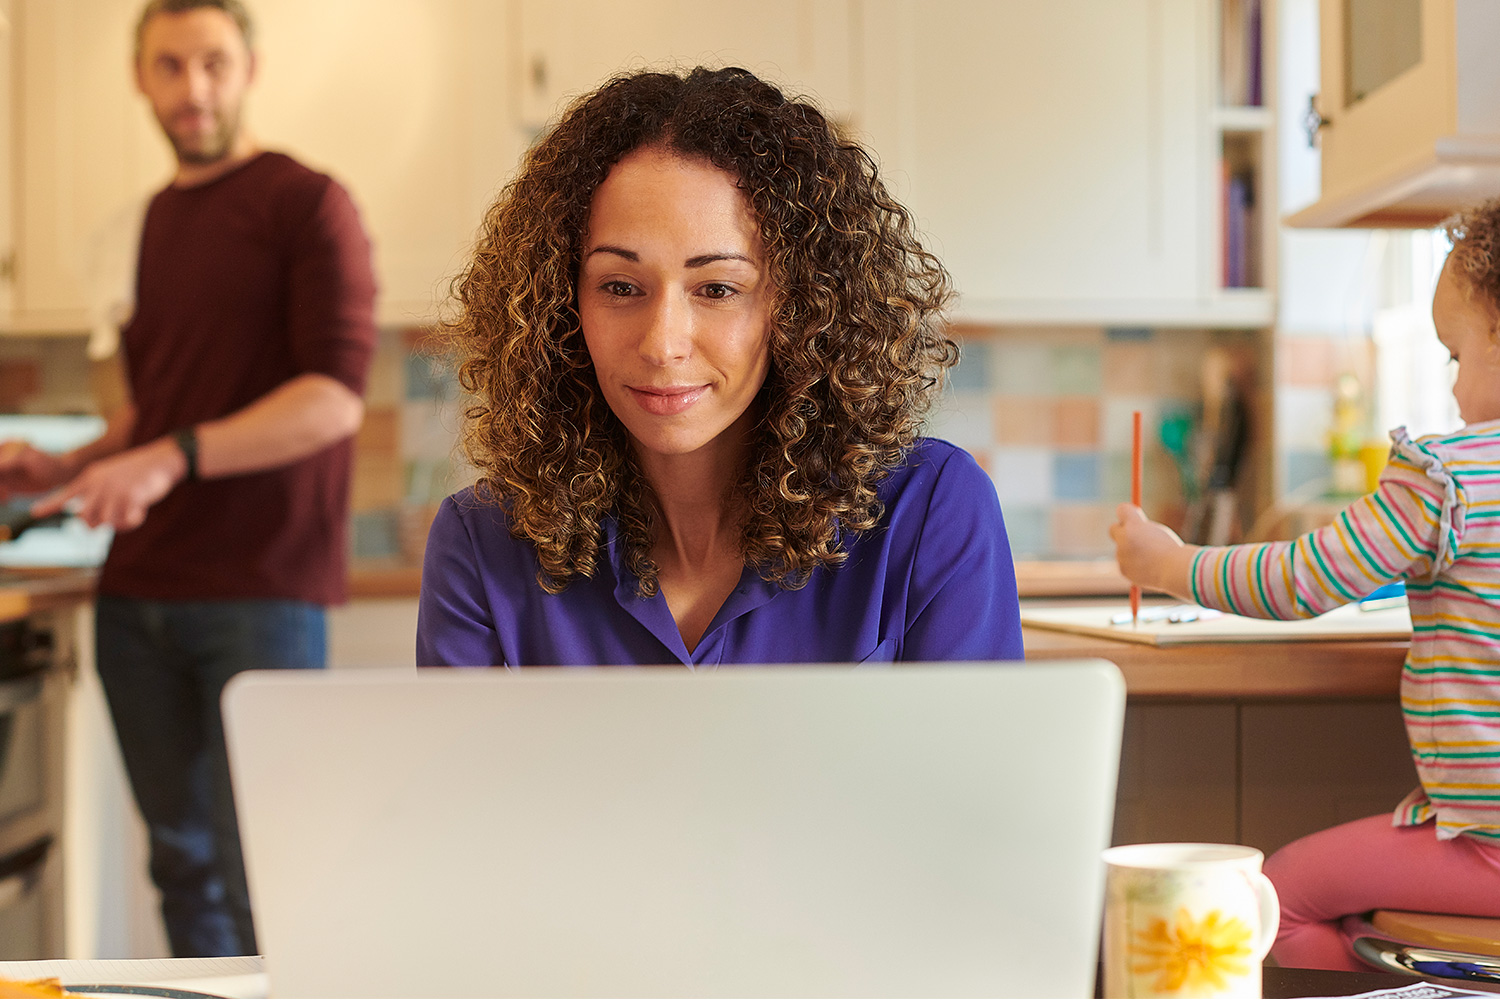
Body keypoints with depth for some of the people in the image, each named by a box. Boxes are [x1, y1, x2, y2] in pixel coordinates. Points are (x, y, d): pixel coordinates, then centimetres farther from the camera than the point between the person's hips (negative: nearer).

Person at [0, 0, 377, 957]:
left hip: (262, 591, -6)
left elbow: (336, 397, -14)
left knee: (261, 875, -7)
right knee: (182, 859, 10)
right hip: (140, 590, 7)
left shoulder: (308, 203, -3)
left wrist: (173, 457, -22)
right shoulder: (150, 222, 18)